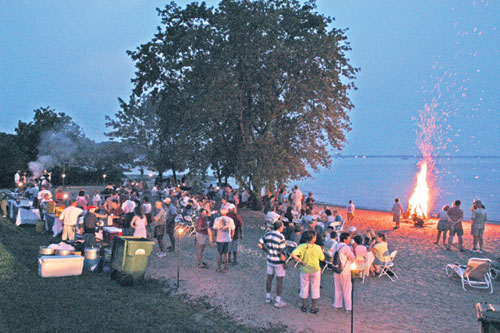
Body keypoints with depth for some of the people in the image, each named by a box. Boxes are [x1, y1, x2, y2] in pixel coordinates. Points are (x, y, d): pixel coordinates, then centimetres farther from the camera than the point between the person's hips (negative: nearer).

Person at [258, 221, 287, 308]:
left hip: (270, 260, 6)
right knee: (279, 281, 6)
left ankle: (268, 297, 31)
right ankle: (278, 301, 13)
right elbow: (282, 251, -22)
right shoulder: (281, 237, -20)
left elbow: (259, 243, 3)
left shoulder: (267, 234, -2)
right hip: (279, 261, -6)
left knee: (269, 278, 19)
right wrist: (284, 261, -11)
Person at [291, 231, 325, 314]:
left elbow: (293, 254, -25)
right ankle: (313, 307, 21)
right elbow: (322, 259, -6)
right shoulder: (318, 248, -17)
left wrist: (300, 261, -13)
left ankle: (304, 306, 29)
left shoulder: (302, 246, -14)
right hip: (315, 270, -1)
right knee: (315, 289, 15)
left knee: (304, 288, 17)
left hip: (304, 270, 2)